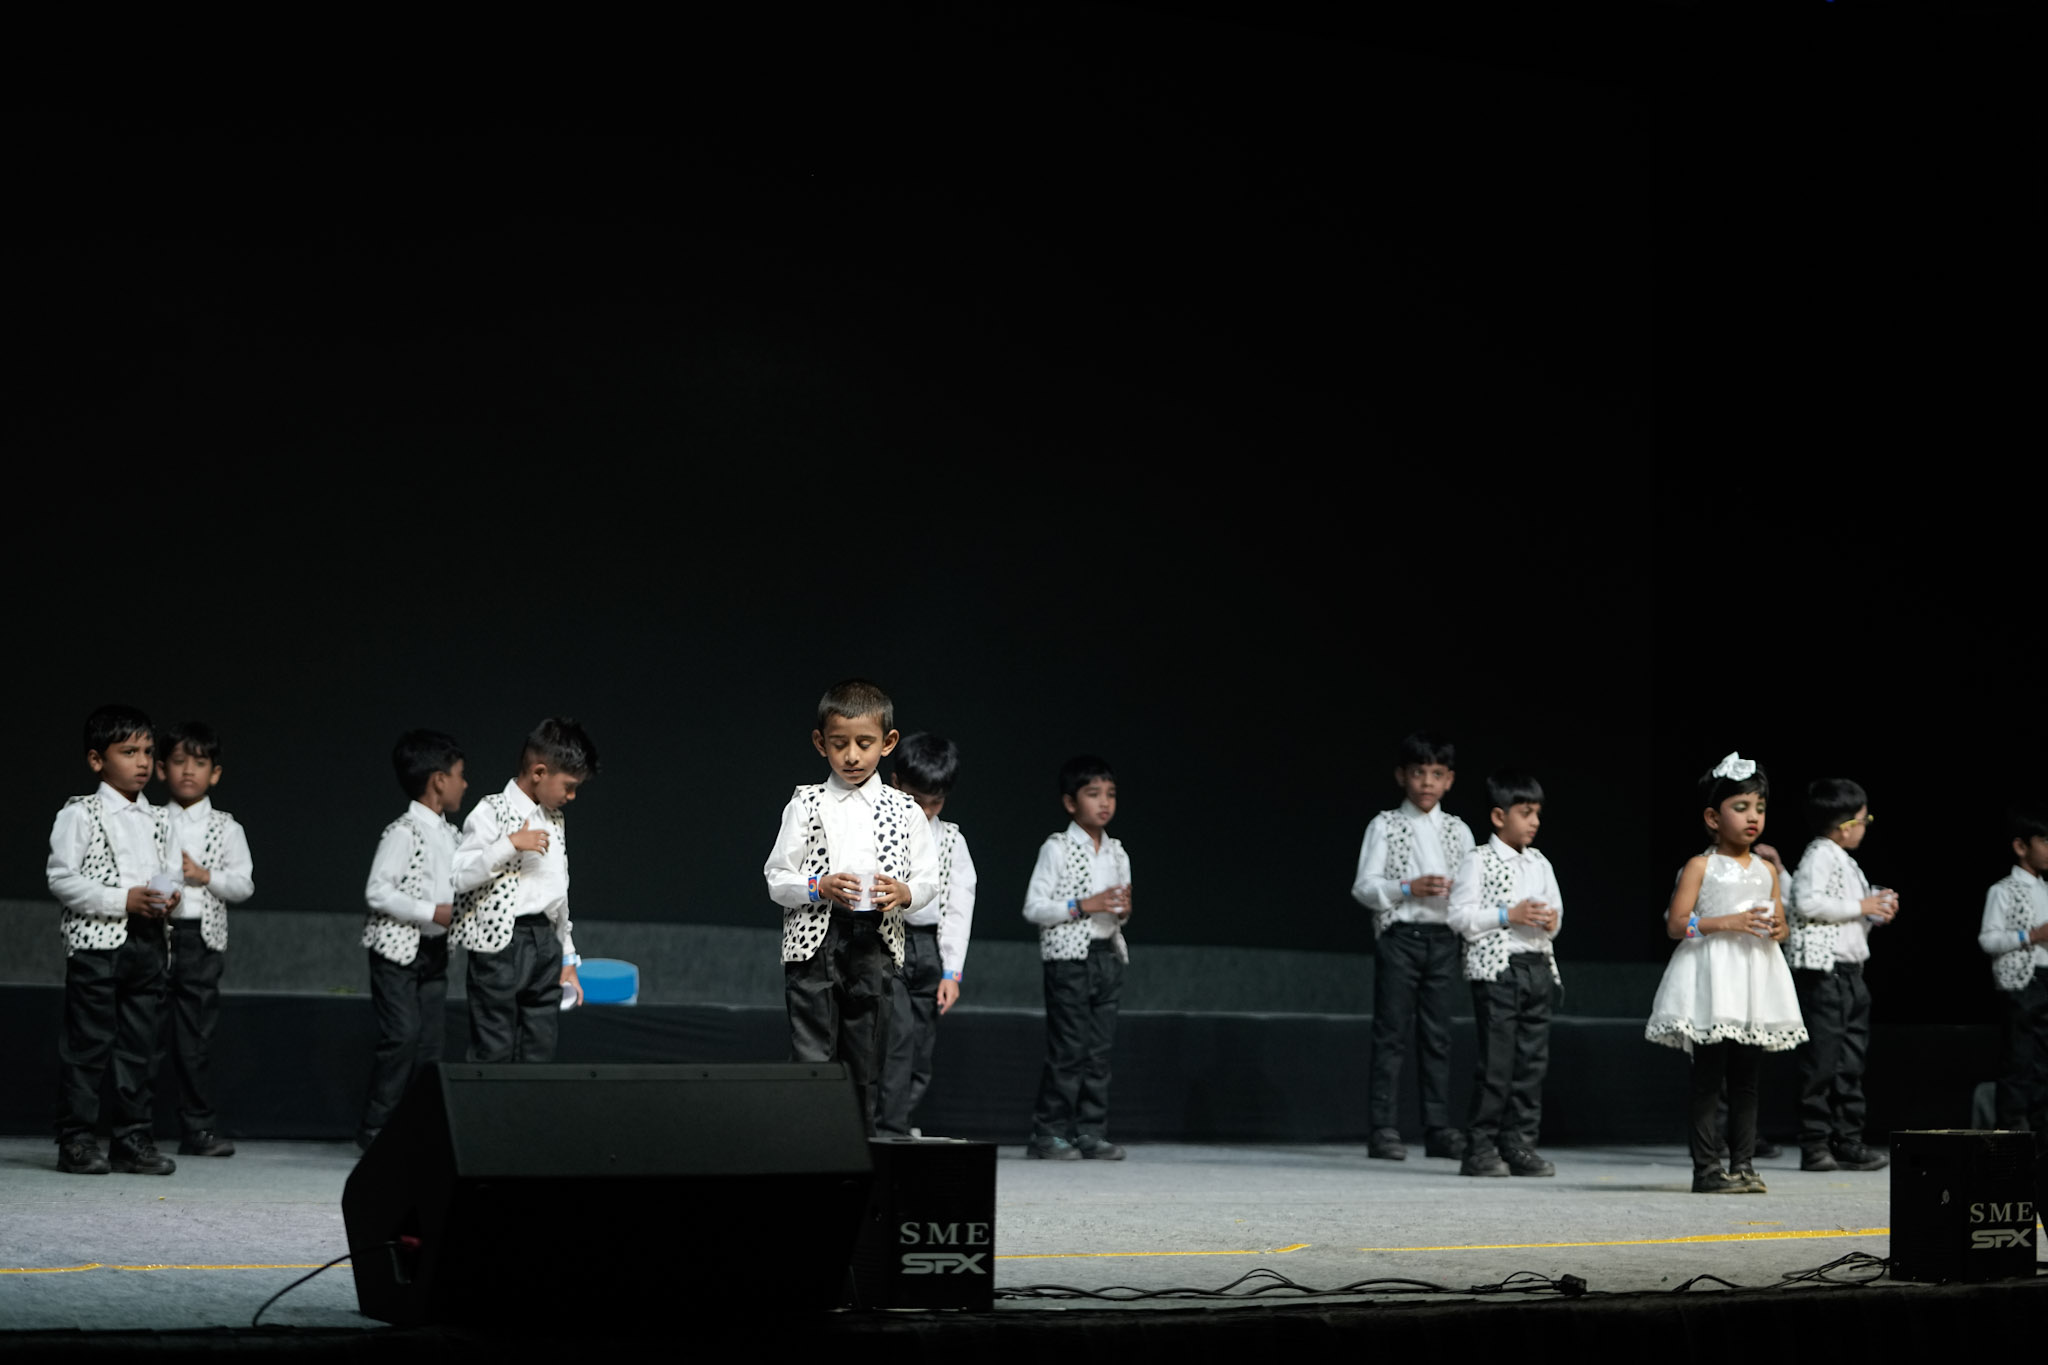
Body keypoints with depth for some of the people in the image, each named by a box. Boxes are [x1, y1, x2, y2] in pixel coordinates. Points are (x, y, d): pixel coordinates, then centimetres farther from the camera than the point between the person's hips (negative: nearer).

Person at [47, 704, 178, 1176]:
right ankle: (77, 1141, 3)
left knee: (141, 1045, 6)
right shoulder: (80, 814, -4)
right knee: (88, 1044, -3)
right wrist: (123, 901, -17)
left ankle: (135, 1141, 11)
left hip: (147, 943, 6)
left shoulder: (158, 820, 15)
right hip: (96, 941, -6)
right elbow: (61, 878, -10)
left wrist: (170, 895, -1)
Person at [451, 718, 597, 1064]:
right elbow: (457, 876, -16)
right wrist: (511, 844, -22)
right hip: (501, 945, -7)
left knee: (541, 1055, 7)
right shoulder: (492, 812, -6)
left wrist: (568, 959, 22)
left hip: (547, 943, 7)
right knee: (495, 1053, -5)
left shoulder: (556, 819, 18)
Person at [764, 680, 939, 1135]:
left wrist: (904, 893, -12)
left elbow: (929, 879, 9)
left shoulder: (904, 810, 8)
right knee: (811, 1060, -6)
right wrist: (820, 888, -15)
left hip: (875, 945, 2)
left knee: (864, 1064, 7)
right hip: (814, 943, -1)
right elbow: (776, 879, 3)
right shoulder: (806, 805, 5)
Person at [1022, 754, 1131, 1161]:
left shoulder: (1117, 853, 14)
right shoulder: (1056, 849, -5)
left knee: (1100, 1051, 5)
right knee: (1068, 1051, -7)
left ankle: (1091, 1131, 8)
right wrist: (1084, 905, -17)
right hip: (1069, 958, -6)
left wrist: (1123, 910, 0)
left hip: (1108, 956, 6)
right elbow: (1033, 907, -10)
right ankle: (1048, 1132, -1)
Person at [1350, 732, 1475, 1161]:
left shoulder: (1458, 831, 14)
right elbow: (1363, 886, -4)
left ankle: (1439, 1129, 8)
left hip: (1443, 937, 4)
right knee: (1391, 1033, -3)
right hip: (1399, 935, -4)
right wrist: (1408, 889, -16)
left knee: (1438, 1036, 5)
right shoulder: (1385, 826, 3)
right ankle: (1384, 1130, -2)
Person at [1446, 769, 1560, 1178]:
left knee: (1533, 1060, 5)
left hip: (1538, 967, 7)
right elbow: (1461, 917, -10)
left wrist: (1551, 920, -3)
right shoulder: (1478, 862, -3)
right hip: (1496, 968, -6)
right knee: (1496, 1063, -7)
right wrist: (1509, 916, -15)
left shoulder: (1539, 863, 16)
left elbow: (1554, 910, 20)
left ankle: (1520, 1144, 10)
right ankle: (1480, 1149, -1)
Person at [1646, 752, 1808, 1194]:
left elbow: (1780, 923, 20)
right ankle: (1707, 1166, -4)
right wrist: (1726, 922, -18)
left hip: (1757, 974, 5)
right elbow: (1676, 923, -8)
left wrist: (1776, 929, -4)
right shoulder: (1701, 867, -2)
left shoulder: (1766, 870, 14)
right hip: (1713, 978, -5)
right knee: (1708, 1074, -5)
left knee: (1746, 1077, 7)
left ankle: (1743, 1164, 10)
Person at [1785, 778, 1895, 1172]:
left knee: (1850, 1064, 10)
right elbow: (1807, 902, -22)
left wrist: (1876, 913, 12)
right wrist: (1860, 907, -15)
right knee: (1821, 1063, -8)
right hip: (1823, 970, -10)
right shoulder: (1819, 856, -10)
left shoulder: (1844, 861, 21)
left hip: (1849, 970, 10)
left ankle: (1849, 1142, 14)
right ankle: (1815, 1145, -5)